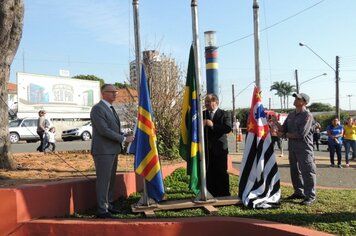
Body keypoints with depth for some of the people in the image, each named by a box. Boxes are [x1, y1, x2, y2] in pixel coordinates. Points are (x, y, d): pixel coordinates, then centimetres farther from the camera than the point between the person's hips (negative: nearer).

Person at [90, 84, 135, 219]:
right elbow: (104, 130, -23)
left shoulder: (110, 108, 16)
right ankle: (102, 210, 3)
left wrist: (125, 136, 3)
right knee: (103, 181, -4)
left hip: (112, 150, 9)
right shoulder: (98, 109, -15)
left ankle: (108, 205, 25)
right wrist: (124, 139, -17)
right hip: (103, 151, -9)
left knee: (111, 179, 14)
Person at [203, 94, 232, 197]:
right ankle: (211, 195, 15)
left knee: (221, 173, 4)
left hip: (220, 148, -3)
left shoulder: (225, 114, 0)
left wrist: (213, 125, -20)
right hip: (206, 149, 3)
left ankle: (224, 195, 13)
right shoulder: (202, 114, 11)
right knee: (209, 173, 5)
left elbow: (228, 128, -14)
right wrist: (201, 125, -16)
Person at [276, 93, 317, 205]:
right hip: (292, 147, 8)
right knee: (295, 171, 15)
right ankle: (299, 192, 29)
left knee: (307, 172, -3)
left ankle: (311, 196, 4)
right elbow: (283, 129, 10)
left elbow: (301, 134, -19)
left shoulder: (307, 115, -11)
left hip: (304, 148, -8)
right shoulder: (291, 114, 12)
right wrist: (276, 123, -9)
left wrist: (288, 134, -4)